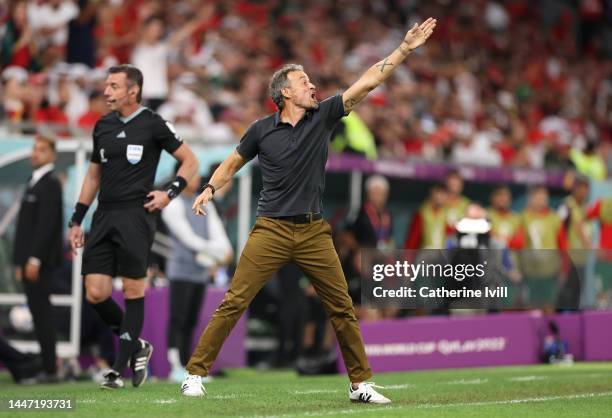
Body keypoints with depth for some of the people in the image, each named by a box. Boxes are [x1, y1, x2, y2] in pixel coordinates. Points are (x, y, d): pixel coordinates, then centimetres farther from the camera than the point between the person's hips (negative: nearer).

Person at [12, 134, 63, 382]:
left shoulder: (50, 184, -10)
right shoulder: (34, 183, 19)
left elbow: (46, 224, -18)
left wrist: (34, 259, -21)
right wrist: (20, 261, 16)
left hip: (41, 261, -9)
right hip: (30, 260, 9)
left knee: (41, 313, -8)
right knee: (39, 313, 8)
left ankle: (50, 369, -7)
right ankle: (45, 366, 10)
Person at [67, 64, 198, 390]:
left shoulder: (153, 124, -2)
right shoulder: (103, 126, 14)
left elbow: (190, 161, 4)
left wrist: (169, 193, -9)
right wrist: (76, 220, 18)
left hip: (135, 215, -5)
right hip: (104, 216, 5)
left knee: (133, 290, -4)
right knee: (95, 293, -3)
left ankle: (119, 368, 2)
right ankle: (136, 346, 19)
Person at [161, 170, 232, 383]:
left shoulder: (206, 206, 17)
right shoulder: (173, 206, -5)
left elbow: (218, 234, 5)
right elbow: (189, 239, -12)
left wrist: (218, 259, -15)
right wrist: (220, 253, -10)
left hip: (201, 272, 7)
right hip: (181, 271, -7)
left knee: (191, 322, 7)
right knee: (178, 319, -10)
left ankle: (187, 368, 9)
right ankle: (176, 367, -13)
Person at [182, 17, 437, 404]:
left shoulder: (324, 116, 3)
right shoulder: (262, 130, 1)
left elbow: (369, 81, -2)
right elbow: (233, 164, 15)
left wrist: (405, 48, -9)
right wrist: (210, 189, -2)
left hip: (314, 232, 2)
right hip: (271, 229, -2)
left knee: (342, 307, 4)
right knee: (235, 302, -8)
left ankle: (361, 384, 15)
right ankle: (196, 374, -2)